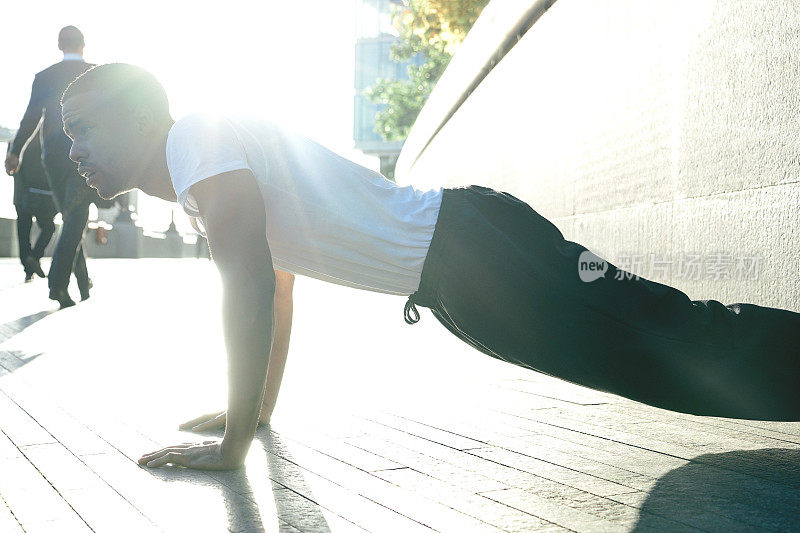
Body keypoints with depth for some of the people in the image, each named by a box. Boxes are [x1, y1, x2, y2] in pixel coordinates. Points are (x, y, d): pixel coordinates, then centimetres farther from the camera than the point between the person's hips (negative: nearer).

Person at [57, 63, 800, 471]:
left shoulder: (197, 139, -13)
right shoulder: (200, 174, 18)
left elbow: (251, 286, -23)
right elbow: (275, 290, 27)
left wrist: (232, 444, -17)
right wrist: (259, 409, 28)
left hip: (470, 251, -9)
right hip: (456, 268, 9)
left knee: (669, 344, -9)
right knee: (658, 340, 16)